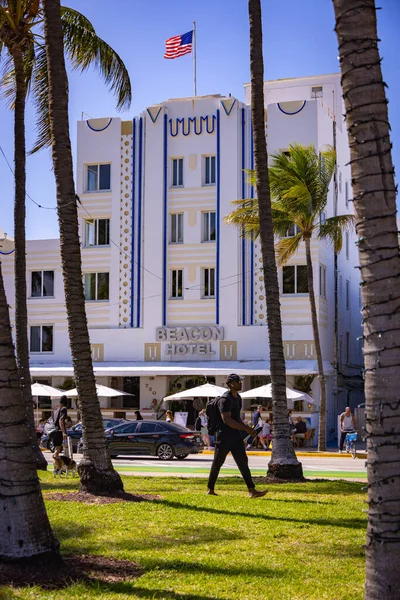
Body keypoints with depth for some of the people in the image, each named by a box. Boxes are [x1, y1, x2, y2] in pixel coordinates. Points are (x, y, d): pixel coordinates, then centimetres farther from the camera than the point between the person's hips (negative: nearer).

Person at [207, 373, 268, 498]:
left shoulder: (238, 398, 14)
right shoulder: (225, 399, -16)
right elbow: (226, 419, -26)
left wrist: (246, 428, 15)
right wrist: (245, 428, -26)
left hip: (236, 436, 8)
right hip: (224, 436, -8)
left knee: (243, 462, 0)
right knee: (217, 463, 3)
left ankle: (252, 490, -5)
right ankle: (210, 489, 16)